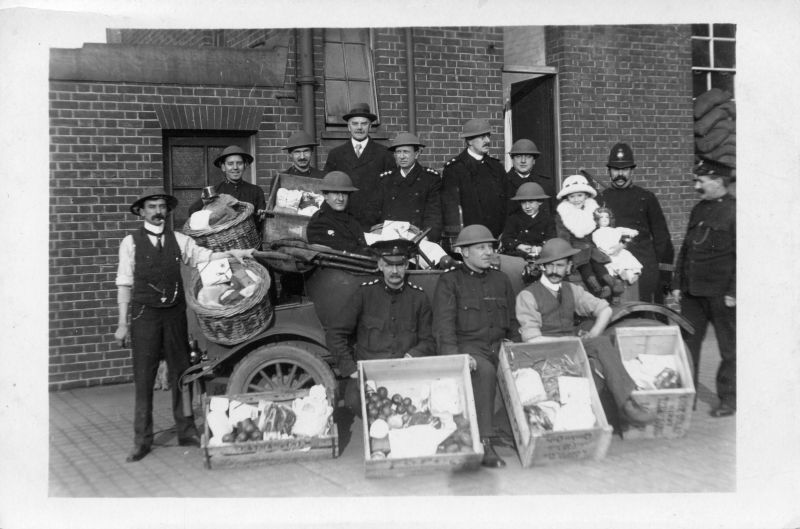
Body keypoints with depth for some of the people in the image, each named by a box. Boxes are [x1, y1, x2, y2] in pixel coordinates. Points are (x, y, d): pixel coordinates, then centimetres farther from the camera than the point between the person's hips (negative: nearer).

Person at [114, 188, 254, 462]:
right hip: (145, 315, -3)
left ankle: (186, 431, 18)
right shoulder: (131, 242, 1)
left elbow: (205, 256, 2)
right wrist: (123, 323, -2)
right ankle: (142, 440, 8)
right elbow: (125, 284, 1)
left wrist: (232, 253, -15)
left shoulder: (178, 239, 8)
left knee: (180, 372, 8)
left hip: (175, 313, 3)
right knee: (144, 377, -1)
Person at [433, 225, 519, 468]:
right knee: (486, 370, -35)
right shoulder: (449, 281, 3)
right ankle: (484, 443, -34)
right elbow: (443, 325, -7)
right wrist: (455, 356, -22)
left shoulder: (500, 279, 19)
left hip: (499, 346, 5)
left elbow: (512, 323, 23)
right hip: (468, 347, -5)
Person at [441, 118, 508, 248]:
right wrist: (455, 240, -14)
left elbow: (505, 202, 15)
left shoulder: (496, 166, 14)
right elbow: (450, 205, -7)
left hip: (496, 238, 4)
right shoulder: (454, 168, -2)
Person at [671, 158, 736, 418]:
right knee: (688, 343, 9)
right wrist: (677, 283, 12)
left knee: (729, 347, 7)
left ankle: (728, 399, 18)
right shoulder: (698, 209, 12)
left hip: (721, 294, -7)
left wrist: (733, 292, -15)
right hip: (692, 290, 7)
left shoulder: (734, 211, -10)